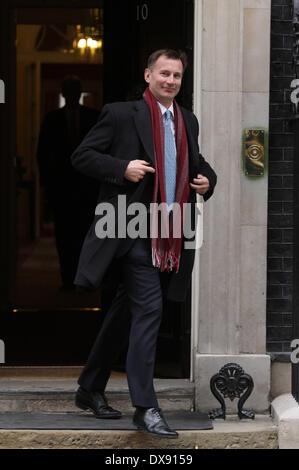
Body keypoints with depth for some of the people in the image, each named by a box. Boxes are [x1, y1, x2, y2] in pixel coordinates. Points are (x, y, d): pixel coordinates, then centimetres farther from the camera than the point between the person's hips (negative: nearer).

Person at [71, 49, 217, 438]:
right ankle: (145, 407, -15)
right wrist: (122, 169, -17)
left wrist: (206, 180, 7)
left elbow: (196, 162, 29)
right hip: (132, 230, -7)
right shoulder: (121, 115, -4)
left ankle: (91, 389, 29)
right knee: (149, 308, -17)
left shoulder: (188, 121, 16)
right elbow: (82, 156, -4)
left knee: (125, 312, 16)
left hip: (170, 237, 7)